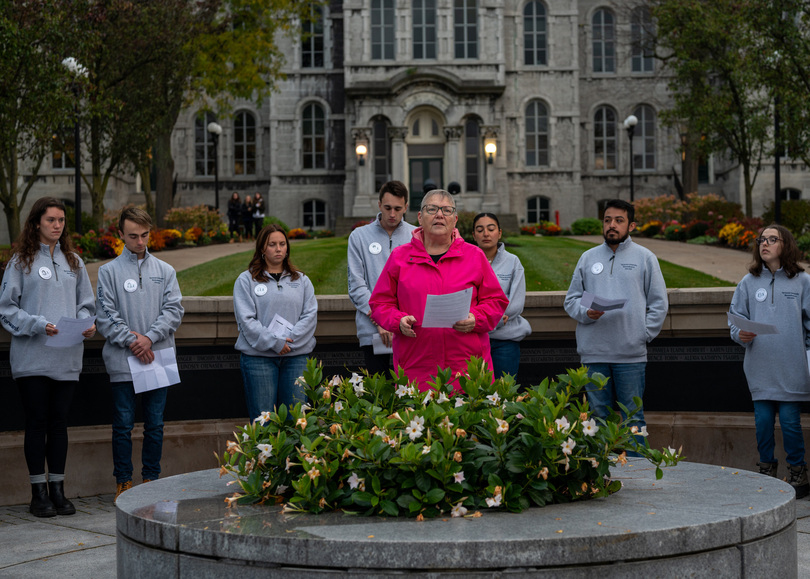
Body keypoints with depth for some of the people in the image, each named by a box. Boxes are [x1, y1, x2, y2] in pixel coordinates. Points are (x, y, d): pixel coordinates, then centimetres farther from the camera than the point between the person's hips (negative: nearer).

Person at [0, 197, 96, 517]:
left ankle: (58, 489, 16)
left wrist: (87, 324, -5)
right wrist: (37, 324, -17)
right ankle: (39, 493, 9)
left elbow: (86, 304, 15)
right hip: (32, 357, -3)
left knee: (59, 422, 8)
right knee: (37, 422, 1)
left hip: (67, 358, 4)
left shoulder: (73, 262, 12)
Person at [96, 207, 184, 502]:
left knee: (155, 425, 6)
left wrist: (150, 337, -12)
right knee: (123, 425, 1)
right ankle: (123, 482, 10)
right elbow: (106, 316, -3)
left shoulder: (165, 271, 10)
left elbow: (174, 309, 2)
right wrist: (131, 341, -13)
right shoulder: (109, 272, 4)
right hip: (122, 363, -2)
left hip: (159, 359, 2)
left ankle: (151, 479, 16)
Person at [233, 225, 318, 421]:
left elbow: (310, 315, 4)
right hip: (258, 357, -2)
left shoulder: (301, 280, 15)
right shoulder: (246, 280, 5)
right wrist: (273, 343, -13)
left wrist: (289, 341, -10)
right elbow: (246, 319, -5)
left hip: (296, 356, 3)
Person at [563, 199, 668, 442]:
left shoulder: (645, 257, 7)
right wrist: (586, 313, -7)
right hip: (593, 352, 3)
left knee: (632, 416, 0)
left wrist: (644, 334, -4)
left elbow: (658, 303, 6)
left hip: (632, 354, -2)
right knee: (598, 414, 8)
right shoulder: (588, 258, 13)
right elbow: (571, 298, 14)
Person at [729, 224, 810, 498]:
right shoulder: (748, 282, 8)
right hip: (759, 369, 2)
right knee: (763, 421, 5)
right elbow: (735, 318, 10)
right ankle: (766, 470, 20)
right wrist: (740, 334, -11)